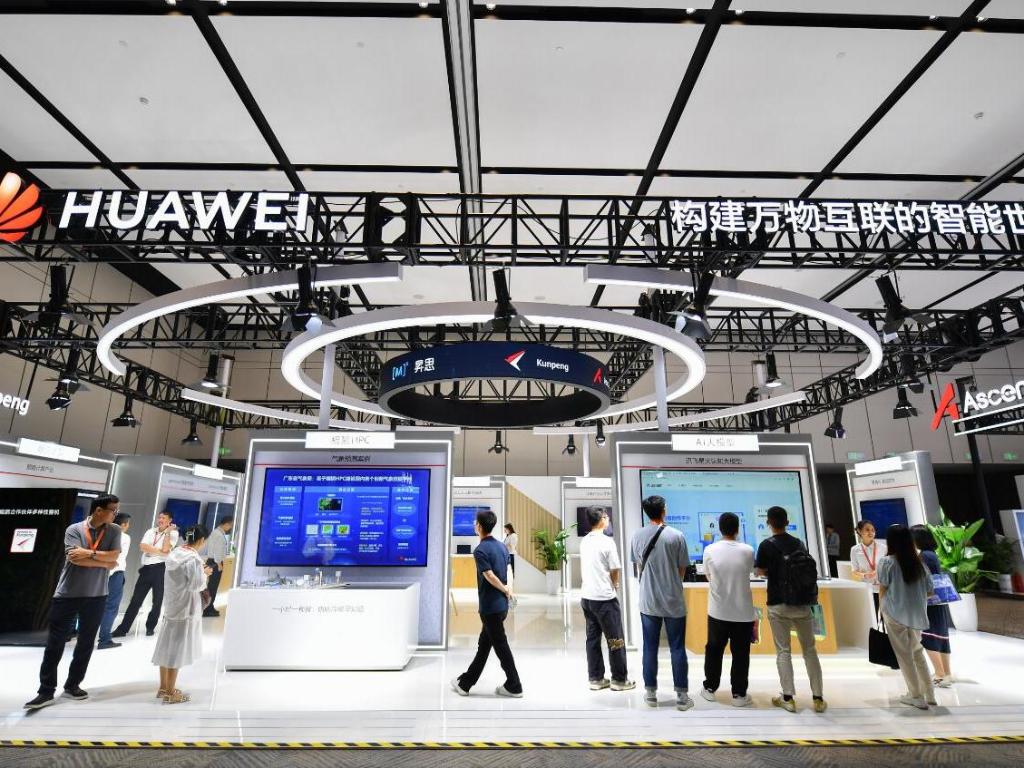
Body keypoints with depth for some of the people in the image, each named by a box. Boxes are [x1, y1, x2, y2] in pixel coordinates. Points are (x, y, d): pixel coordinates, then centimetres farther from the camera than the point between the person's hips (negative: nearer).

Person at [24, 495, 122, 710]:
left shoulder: (114, 531, 1)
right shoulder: (74, 529, -6)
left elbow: (114, 555, -11)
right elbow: (74, 557, -17)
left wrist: (89, 553, -19)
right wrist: (104, 562, -13)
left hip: (96, 596, 2)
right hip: (67, 594, -2)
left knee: (86, 643, 9)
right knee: (55, 643, 3)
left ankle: (72, 685, 24)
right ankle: (46, 691, 14)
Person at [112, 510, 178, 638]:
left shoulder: (173, 533, -3)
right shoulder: (150, 531, 11)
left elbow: (165, 549, -17)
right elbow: (142, 546, -5)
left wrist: (168, 532, -13)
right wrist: (159, 551, -12)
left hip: (160, 569, -4)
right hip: (146, 568, 4)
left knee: (157, 601, 8)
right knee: (135, 600, 7)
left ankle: (150, 627, 24)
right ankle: (122, 629, 14)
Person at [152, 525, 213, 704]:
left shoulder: (174, 554, 5)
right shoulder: (193, 558, -20)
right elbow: (196, 585, -19)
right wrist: (204, 573, -2)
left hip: (171, 605, 8)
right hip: (185, 608, -8)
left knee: (167, 647, 16)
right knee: (177, 650, 2)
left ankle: (163, 688, 27)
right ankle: (170, 693, 11)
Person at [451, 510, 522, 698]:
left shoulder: (480, 550, -16)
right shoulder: (502, 546, 9)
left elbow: (490, 577, -20)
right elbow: (507, 572, 9)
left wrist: (505, 590, -6)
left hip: (490, 606, -8)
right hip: (501, 605, 8)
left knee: (500, 645, 3)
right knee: (483, 645, 15)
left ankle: (514, 687, 12)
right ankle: (465, 683, 26)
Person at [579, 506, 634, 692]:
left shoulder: (584, 541, 6)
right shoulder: (607, 541, -15)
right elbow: (616, 571, -11)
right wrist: (614, 586, 8)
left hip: (587, 596, 7)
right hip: (604, 598, -7)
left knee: (592, 638, 12)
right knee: (615, 640, 6)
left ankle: (596, 679, 18)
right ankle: (619, 679, 15)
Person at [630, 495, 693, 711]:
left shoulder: (637, 536, -5)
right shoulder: (676, 536, -12)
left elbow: (638, 568, 6)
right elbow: (682, 570, -3)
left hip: (648, 601, 2)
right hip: (674, 601, -2)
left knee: (650, 648, 12)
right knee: (677, 649, 9)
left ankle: (650, 693, 21)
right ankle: (682, 696, 16)